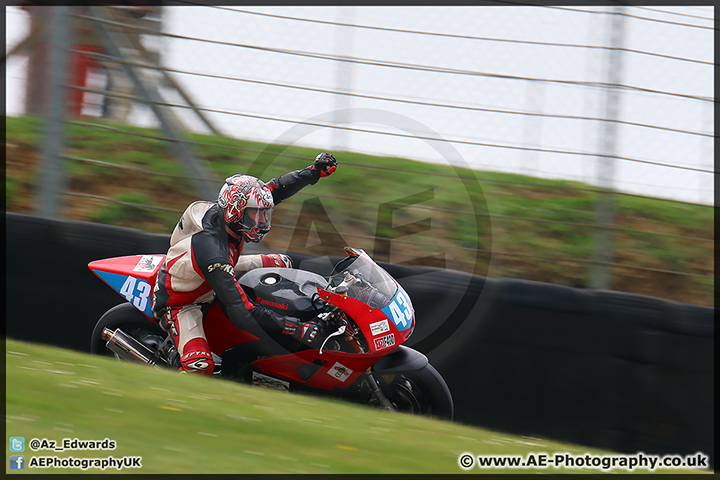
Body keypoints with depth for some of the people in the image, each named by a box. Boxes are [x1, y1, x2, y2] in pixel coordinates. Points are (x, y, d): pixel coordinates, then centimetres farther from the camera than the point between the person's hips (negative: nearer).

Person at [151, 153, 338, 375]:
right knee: (200, 366, -33)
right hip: (180, 303, -9)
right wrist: (295, 329, -47)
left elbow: (276, 189, -2)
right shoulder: (212, 253, -42)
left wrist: (314, 172, -15)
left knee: (280, 264, 9)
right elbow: (241, 311, -44)